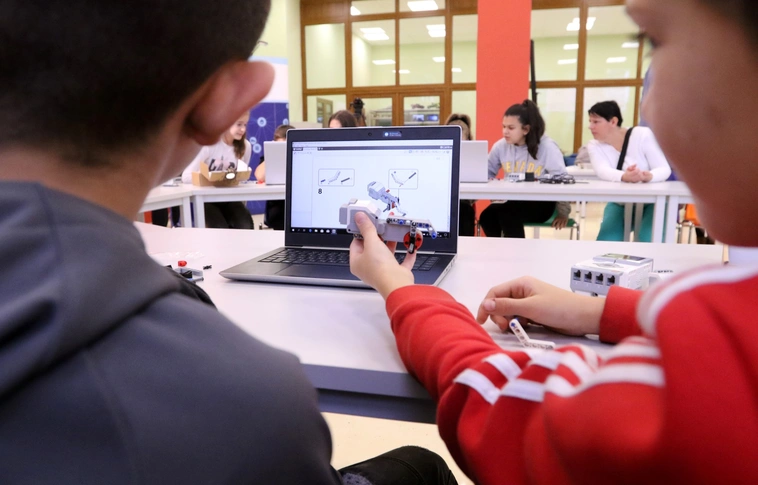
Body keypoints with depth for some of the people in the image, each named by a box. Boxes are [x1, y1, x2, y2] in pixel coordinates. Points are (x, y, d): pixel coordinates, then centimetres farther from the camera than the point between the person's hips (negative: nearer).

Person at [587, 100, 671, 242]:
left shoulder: (643, 135, -12)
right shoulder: (594, 146, -4)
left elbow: (664, 169, -16)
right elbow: (603, 171, -25)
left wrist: (649, 176, -41)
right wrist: (624, 177, -49)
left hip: (652, 203, -3)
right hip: (620, 205, 3)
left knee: (648, 242, -26)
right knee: (605, 242, -20)